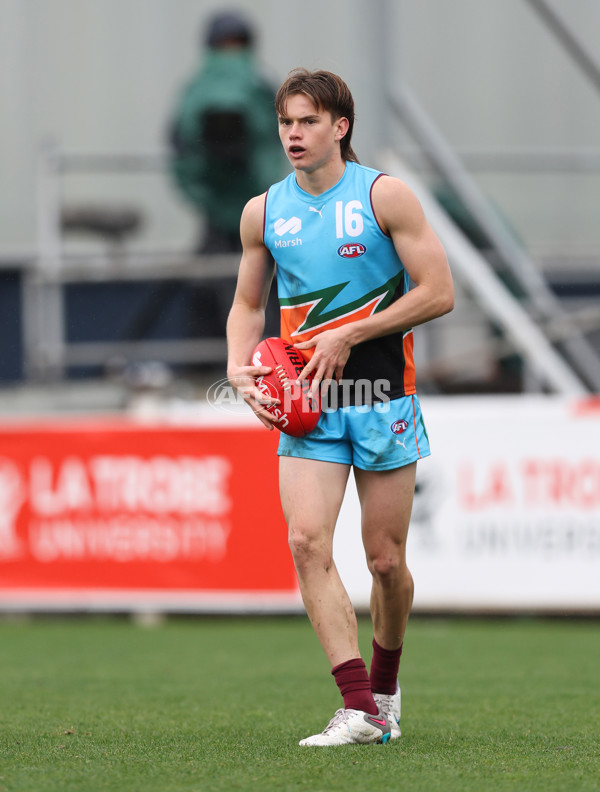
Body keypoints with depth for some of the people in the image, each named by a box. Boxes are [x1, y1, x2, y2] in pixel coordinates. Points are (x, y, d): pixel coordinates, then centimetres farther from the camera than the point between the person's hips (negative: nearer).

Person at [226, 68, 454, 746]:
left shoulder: (386, 196, -4)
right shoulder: (262, 212, 8)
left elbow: (438, 293, -7)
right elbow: (248, 305, 21)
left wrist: (348, 337, -11)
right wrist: (239, 367, 1)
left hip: (382, 397, -2)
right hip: (306, 403, 2)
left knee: (385, 558, 3)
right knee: (307, 541, -17)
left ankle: (384, 684, 29)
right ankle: (360, 710, -19)